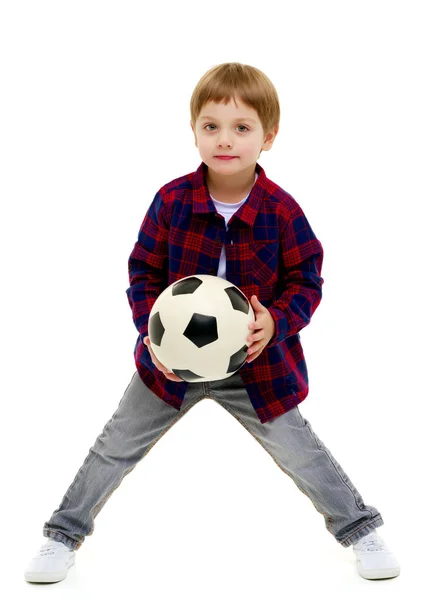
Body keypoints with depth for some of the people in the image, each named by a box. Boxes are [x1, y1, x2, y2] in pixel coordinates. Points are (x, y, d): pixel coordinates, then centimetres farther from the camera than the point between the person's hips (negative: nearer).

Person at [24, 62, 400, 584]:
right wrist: (152, 330, -18)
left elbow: (306, 280, -6)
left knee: (300, 452, 9)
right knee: (116, 446, 9)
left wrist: (277, 322, -24)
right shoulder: (171, 200, -14)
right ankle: (66, 533, 29)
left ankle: (358, 529, 32)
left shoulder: (281, 211, -15)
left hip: (258, 361, -1)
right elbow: (144, 271, -4)